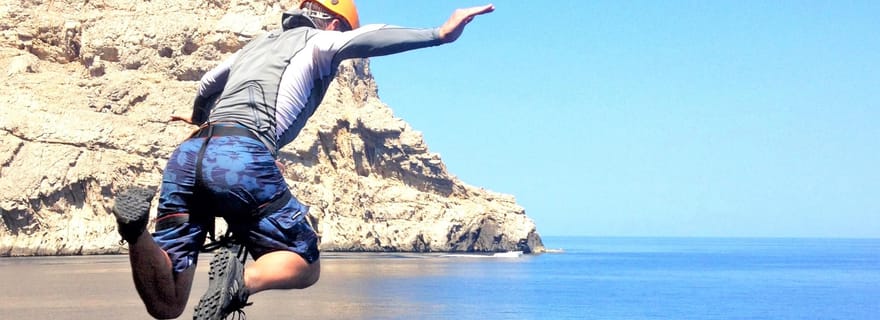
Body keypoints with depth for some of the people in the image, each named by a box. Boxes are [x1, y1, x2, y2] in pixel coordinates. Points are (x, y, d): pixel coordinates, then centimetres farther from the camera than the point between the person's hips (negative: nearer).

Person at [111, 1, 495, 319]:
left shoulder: (257, 43, 36)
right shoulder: (317, 41, 17)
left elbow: (206, 85, 51)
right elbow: (362, 40, -6)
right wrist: (438, 34, -15)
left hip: (185, 155, 6)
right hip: (242, 156, -6)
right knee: (305, 265, 13)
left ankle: (138, 225, -23)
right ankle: (241, 279, -19)